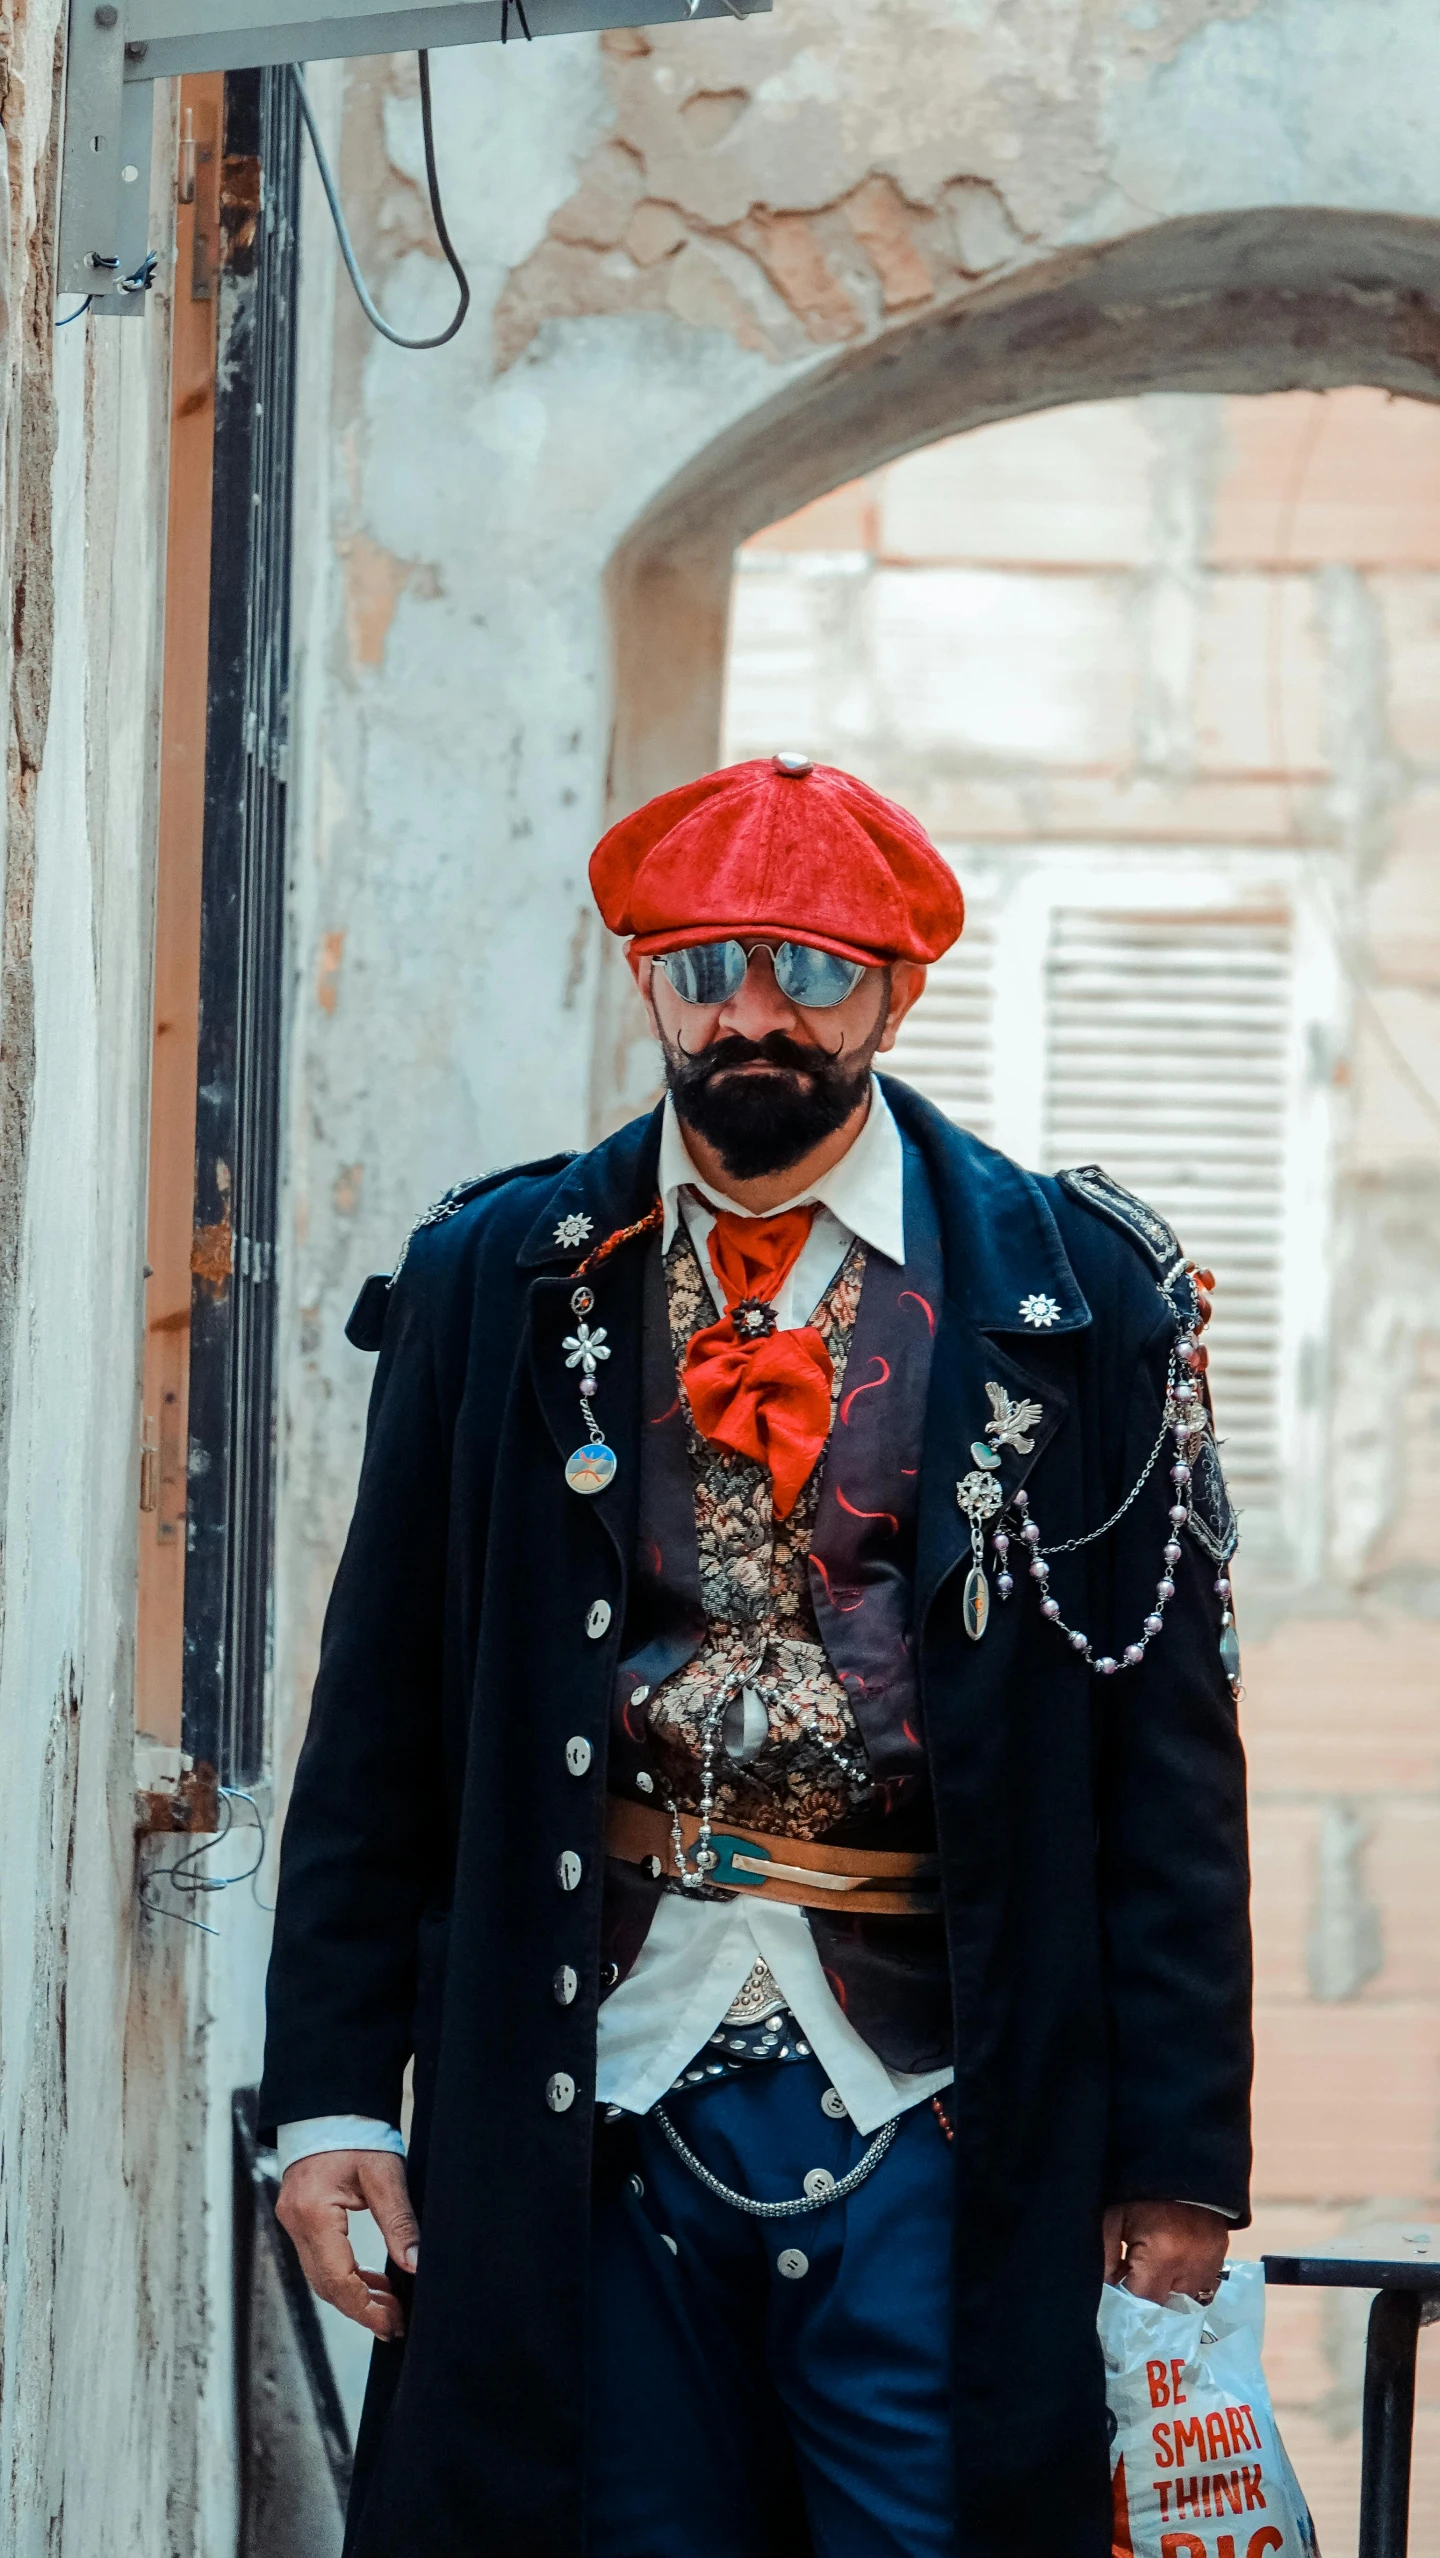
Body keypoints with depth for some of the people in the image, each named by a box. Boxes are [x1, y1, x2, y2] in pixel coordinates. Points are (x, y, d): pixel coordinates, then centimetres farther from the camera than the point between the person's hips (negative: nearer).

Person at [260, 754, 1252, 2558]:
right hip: (595, 2102, 2)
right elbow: (379, 1723, 10)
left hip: (937, 2104, -1)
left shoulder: (1075, 1300, 3)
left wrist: (1180, 2149, -3)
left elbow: (1169, 1752, 2)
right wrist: (329, 2089, 3)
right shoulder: (494, 1288, 9)